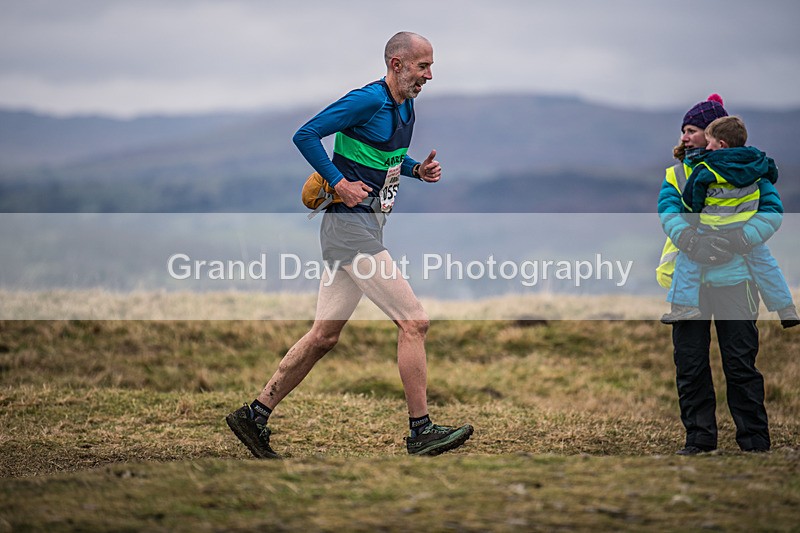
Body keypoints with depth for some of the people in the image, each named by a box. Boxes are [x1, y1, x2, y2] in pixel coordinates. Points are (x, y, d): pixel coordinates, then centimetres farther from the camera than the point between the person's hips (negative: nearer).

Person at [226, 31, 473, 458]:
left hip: (367, 229, 10)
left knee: (324, 336, 10)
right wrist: (339, 182, -19)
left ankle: (254, 416, 16)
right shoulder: (367, 100, -14)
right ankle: (421, 432, -6)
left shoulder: (405, 108, 15)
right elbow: (305, 136, -15)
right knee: (413, 321, -11)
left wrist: (418, 170, 11)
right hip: (350, 226, -10)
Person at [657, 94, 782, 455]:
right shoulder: (677, 174, 13)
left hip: (733, 276, -3)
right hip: (689, 278, 3)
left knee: (740, 361, -2)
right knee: (689, 362, 4)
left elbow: (772, 211, -6)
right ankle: (699, 436, 14)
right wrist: (689, 240, -24)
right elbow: (668, 212, -4)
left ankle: (755, 439, 6)